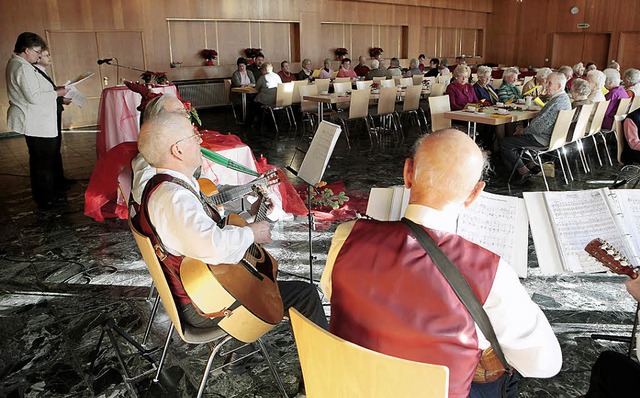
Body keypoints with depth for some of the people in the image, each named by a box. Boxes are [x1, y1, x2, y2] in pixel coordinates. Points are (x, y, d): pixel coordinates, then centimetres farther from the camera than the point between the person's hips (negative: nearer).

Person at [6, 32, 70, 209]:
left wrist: (53, 90, 11)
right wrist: (56, 93, -12)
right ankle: (46, 199, 6)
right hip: (37, 124, -11)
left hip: (35, 122, 11)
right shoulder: (23, 67, -18)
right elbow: (33, 97, -23)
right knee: (44, 161, -2)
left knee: (39, 161, 17)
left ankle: (41, 196, 27)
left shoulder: (16, 63, 15)